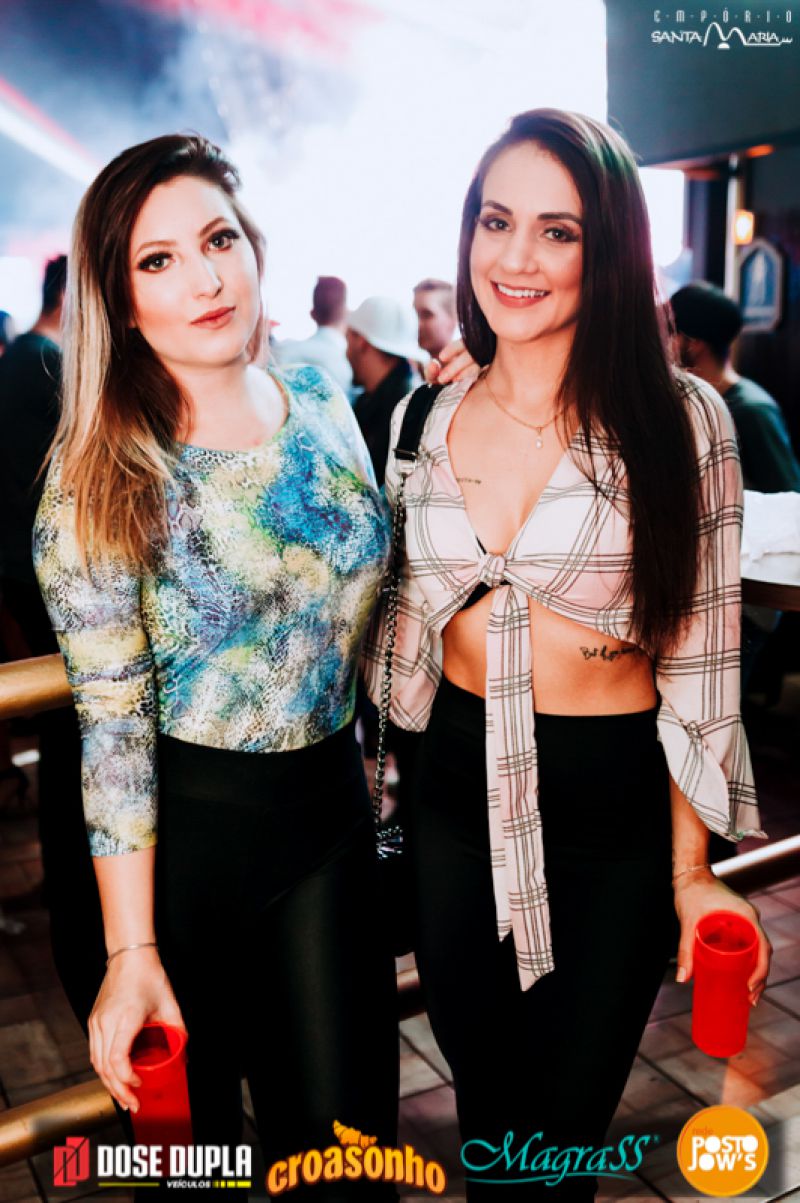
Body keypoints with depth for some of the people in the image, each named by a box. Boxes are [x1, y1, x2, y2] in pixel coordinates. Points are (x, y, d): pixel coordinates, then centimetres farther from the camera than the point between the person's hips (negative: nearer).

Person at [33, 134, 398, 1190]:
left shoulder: (322, 400, -3)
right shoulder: (101, 476, -16)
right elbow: (112, 723, -15)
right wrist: (131, 952, -14)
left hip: (331, 794, 4)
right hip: (188, 823, -3)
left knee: (346, 1134, 15)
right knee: (191, 1137, 19)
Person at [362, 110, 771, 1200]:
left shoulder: (680, 420, -10)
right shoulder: (424, 424, 1)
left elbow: (697, 662, -8)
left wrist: (692, 869, -8)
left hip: (616, 809, -3)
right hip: (457, 794, 3)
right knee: (482, 1115, 22)